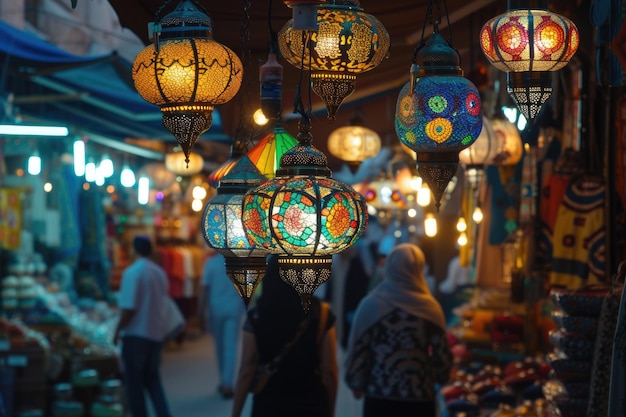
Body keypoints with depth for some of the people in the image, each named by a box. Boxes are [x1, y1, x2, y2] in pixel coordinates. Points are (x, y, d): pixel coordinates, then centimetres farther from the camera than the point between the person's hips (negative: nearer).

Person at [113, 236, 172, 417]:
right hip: (156, 333, 7)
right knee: (152, 378, 16)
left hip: (136, 334, -7)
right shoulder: (159, 272, 6)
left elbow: (128, 308, -19)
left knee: (134, 381, 4)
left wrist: (118, 330, -7)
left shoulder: (132, 272, -15)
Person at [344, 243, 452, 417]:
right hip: (420, 396, 0)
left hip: (379, 395, 0)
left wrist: (356, 383, 12)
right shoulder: (429, 308, -5)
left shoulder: (371, 305, -6)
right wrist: (439, 377, 19)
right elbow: (442, 353, -1)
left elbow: (358, 350, -3)